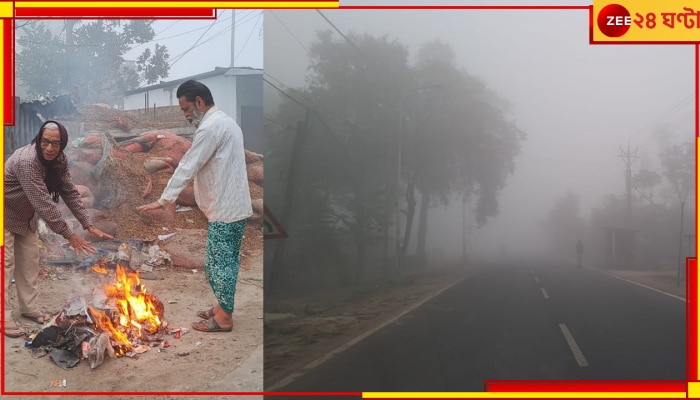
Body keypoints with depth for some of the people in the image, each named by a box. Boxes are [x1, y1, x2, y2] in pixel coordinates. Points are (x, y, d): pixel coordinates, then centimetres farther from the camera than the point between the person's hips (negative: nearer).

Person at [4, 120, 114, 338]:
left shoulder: (58, 161, -11)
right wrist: (70, 235, -36)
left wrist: (89, 226, -15)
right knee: (6, 262, -9)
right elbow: (44, 203, -38)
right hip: (6, 215, -8)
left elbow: (70, 193, -7)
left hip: (25, 216, 8)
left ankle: (29, 308, 21)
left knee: (29, 260, 11)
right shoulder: (26, 161, -36)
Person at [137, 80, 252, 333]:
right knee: (226, 261, 17)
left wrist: (164, 199, -14)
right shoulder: (226, 122, 16)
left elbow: (188, 167, -18)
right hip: (234, 205, 10)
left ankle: (224, 318, 7)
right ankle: (222, 308, 26)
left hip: (225, 209, -10)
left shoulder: (211, 127, -17)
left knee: (219, 263, -1)